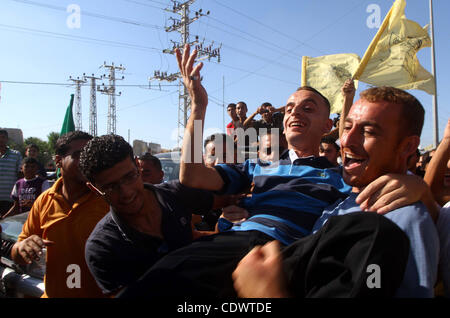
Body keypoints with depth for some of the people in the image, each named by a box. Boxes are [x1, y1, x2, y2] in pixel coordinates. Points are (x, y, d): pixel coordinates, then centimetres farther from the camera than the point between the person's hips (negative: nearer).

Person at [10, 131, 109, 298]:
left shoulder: (109, 199, -16)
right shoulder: (44, 201, -3)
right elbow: (17, 256, 4)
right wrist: (22, 247, -17)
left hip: (101, 294, -3)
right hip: (53, 293, 4)